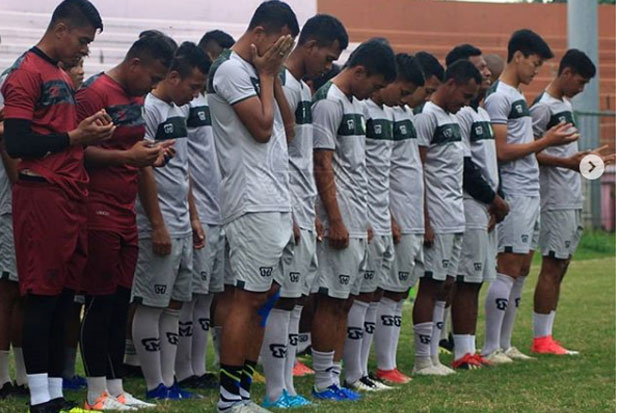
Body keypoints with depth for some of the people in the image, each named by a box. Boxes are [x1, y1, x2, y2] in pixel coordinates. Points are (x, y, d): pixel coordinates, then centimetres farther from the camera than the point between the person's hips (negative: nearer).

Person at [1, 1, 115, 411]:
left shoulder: (64, 78, 21)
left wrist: (91, 132, 10)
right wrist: (74, 136, -11)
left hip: (72, 196, 9)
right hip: (42, 195, -9)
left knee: (64, 296, 8)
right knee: (42, 295, -6)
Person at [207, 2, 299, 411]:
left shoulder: (258, 71, 20)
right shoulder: (231, 69, -9)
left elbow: (287, 123, 16)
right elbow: (262, 128, -14)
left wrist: (273, 76, 7)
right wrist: (267, 75, -4)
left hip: (274, 201, 10)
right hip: (253, 203, -10)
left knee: (266, 294, 10)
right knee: (248, 297, -9)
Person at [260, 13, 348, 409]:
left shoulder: (304, 89, 18)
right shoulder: (283, 86, -12)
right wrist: (287, 215, -19)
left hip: (304, 214, 10)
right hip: (287, 210, -10)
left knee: (296, 301, 10)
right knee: (283, 299, -7)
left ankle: (287, 387, 14)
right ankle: (276, 393, -3)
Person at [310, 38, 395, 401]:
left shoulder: (356, 105, 17)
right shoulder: (328, 103, -12)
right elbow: (323, 167, -16)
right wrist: (336, 222, -18)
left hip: (356, 222, 9)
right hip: (339, 224, -9)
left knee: (345, 301, 10)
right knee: (331, 300, -5)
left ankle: (335, 377, 14)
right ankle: (323, 382, 0)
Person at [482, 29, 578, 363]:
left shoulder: (517, 96, 19)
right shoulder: (498, 97, -12)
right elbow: (501, 151, -18)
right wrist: (544, 142, -16)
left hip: (530, 192, 10)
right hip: (513, 194, -10)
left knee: (522, 270, 10)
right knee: (509, 269, -9)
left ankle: (504, 345, 15)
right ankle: (490, 348, -5)